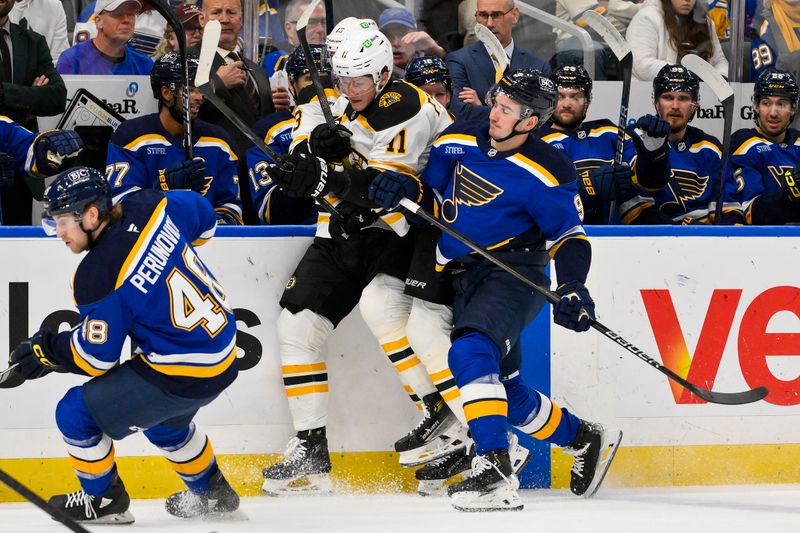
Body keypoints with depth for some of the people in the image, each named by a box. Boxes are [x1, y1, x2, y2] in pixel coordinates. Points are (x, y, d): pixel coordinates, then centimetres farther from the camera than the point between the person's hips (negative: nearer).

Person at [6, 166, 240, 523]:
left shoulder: (98, 275, -24)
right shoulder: (147, 208, -6)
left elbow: (95, 357, -16)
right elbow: (203, 217, 15)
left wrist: (45, 351, -1)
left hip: (183, 378, -9)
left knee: (76, 414, 3)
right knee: (160, 418, 36)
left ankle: (103, 501, 22)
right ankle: (211, 492, 51)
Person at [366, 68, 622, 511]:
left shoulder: (546, 174, -14)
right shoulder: (458, 143, 1)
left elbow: (568, 235, -8)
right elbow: (429, 189, 13)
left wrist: (572, 288, -23)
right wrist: (401, 189, -9)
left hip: (514, 276, -7)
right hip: (466, 276, 7)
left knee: (471, 354, -31)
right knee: (502, 390, 14)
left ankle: (494, 472, -37)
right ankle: (586, 441, 36)